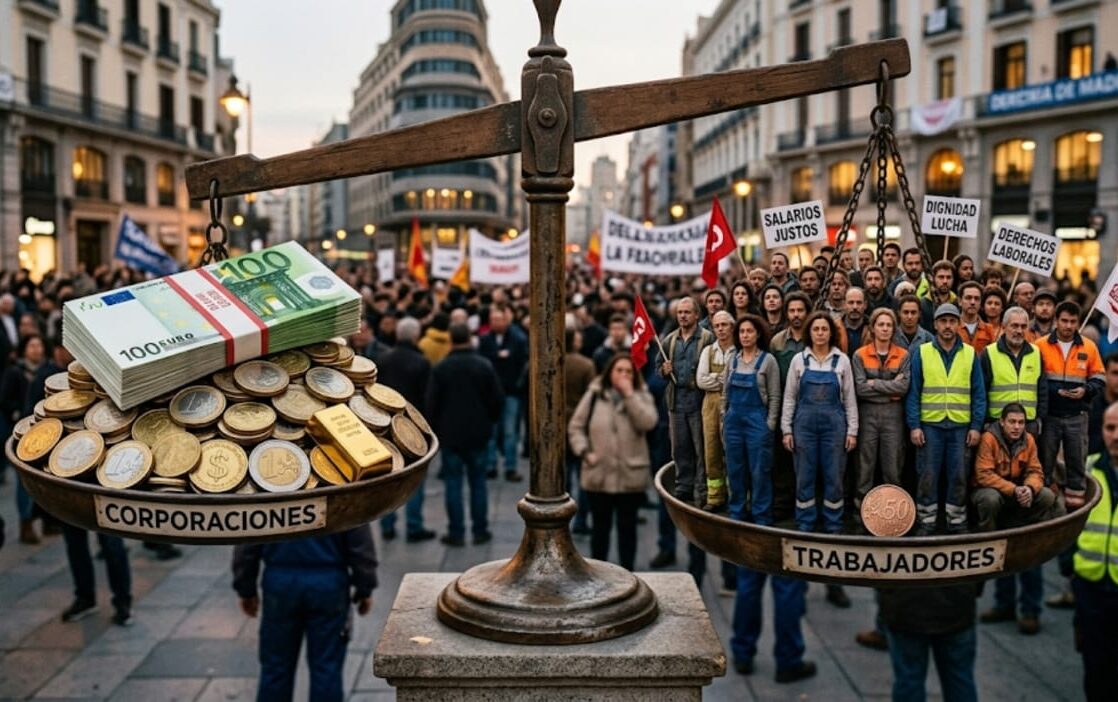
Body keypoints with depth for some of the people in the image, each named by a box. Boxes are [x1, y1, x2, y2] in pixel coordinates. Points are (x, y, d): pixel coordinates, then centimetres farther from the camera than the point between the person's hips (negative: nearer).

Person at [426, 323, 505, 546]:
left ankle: (456, 533, 4)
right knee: (478, 482, 9)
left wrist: (435, 430, 9)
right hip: (478, 433, 1)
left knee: (453, 483, 4)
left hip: (450, 434, -1)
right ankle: (480, 530, 12)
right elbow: (498, 400, -2)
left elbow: (431, 403, -4)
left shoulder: (440, 368, -7)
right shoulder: (484, 365, -5)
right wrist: (489, 422, 14)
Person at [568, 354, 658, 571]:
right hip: (598, 475, 1)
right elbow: (576, 427, 6)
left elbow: (648, 423, -16)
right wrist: (585, 452, -8)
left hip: (631, 477, 0)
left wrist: (629, 394, -16)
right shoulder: (594, 395, 3)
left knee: (627, 528, 8)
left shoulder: (642, 396, 2)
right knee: (600, 528, 12)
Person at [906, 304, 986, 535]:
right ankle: (926, 523, 11)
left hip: (960, 426, 1)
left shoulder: (970, 354, 6)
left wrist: (976, 426, -1)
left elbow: (978, 394, 6)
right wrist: (914, 426, -7)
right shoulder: (921, 353, 2)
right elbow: (913, 392, 0)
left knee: (959, 477, 6)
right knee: (927, 476, 2)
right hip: (930, 424, -1)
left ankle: (957, 524, 17)